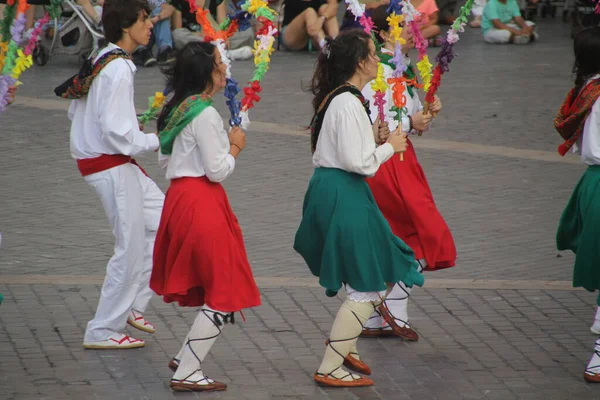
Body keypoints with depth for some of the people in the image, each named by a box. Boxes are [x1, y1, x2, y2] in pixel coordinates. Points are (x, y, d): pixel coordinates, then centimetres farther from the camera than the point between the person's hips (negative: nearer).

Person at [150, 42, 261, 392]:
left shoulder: (178, 108, 12)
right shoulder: (205, 114, -17)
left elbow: (166, 159, 19)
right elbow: (217, 170, -18)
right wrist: (236, 146, 0)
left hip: (179, 196, 10)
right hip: (201, 202, -10)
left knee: (210, 289, 21)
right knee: (226, 296, -3)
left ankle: (186, 358, 22)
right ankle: (186, 373, -3)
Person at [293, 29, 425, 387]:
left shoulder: (335, 97, 11)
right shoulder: (349, 103, -20)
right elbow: (357, 162, -23)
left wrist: (373, 137, 9)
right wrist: (389, 146, -8)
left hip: (331, 192, 10)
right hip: (343, 195, -10)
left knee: (382, 274, 20)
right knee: (367, 287, -3)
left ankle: (345, 346, 26)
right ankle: (330, 369, 0)